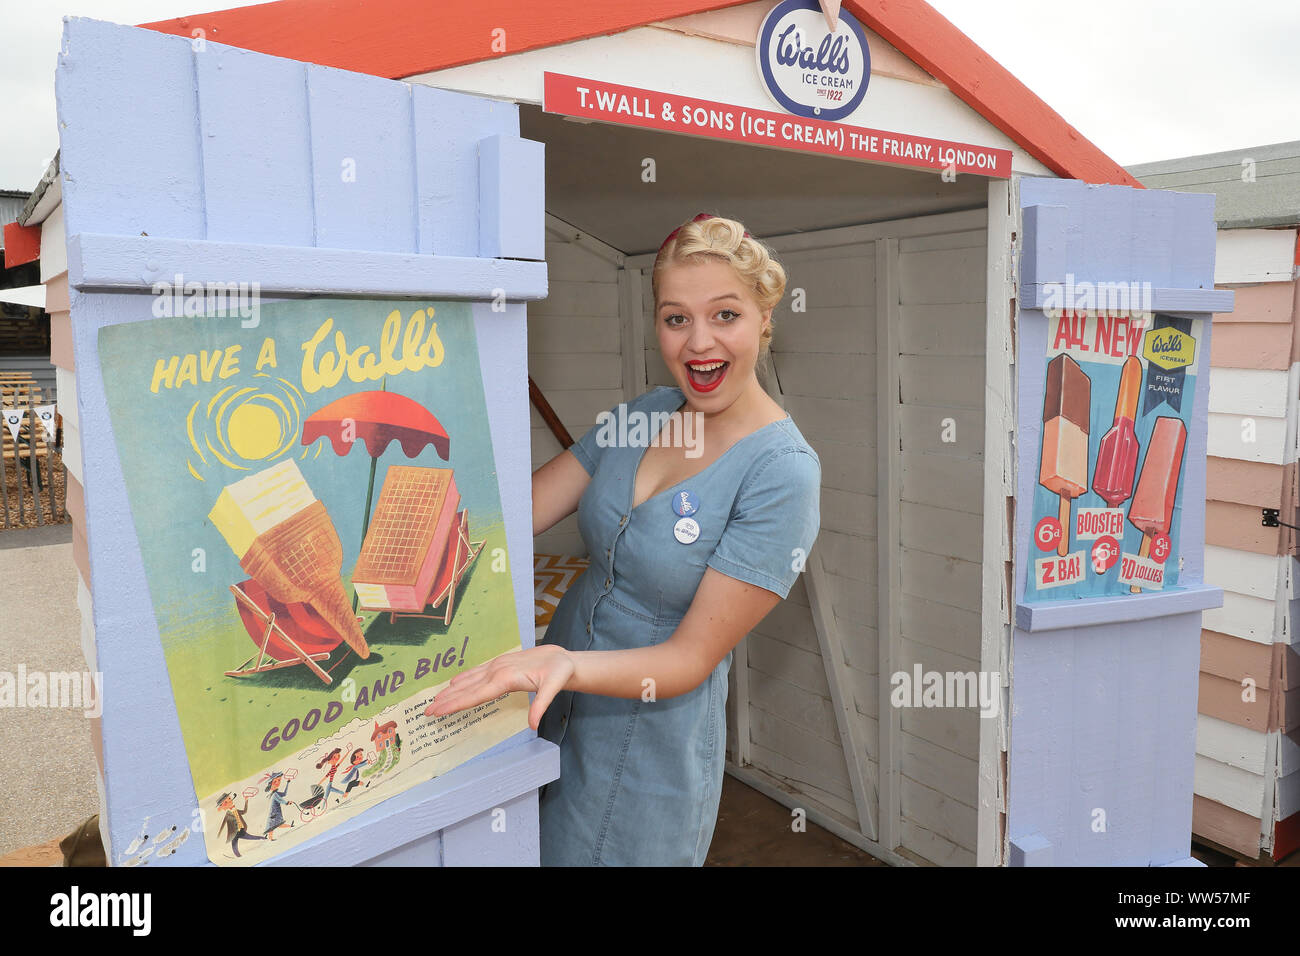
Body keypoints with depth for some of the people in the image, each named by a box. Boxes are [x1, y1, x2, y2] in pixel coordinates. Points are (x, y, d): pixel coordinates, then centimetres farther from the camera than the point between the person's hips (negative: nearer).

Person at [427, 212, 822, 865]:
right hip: (554, 715, 6)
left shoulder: (782, 473, -21)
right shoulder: (640, 416, -1)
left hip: (648, 753, -6)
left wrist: (567, 664, -36)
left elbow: (692, 659, -20)